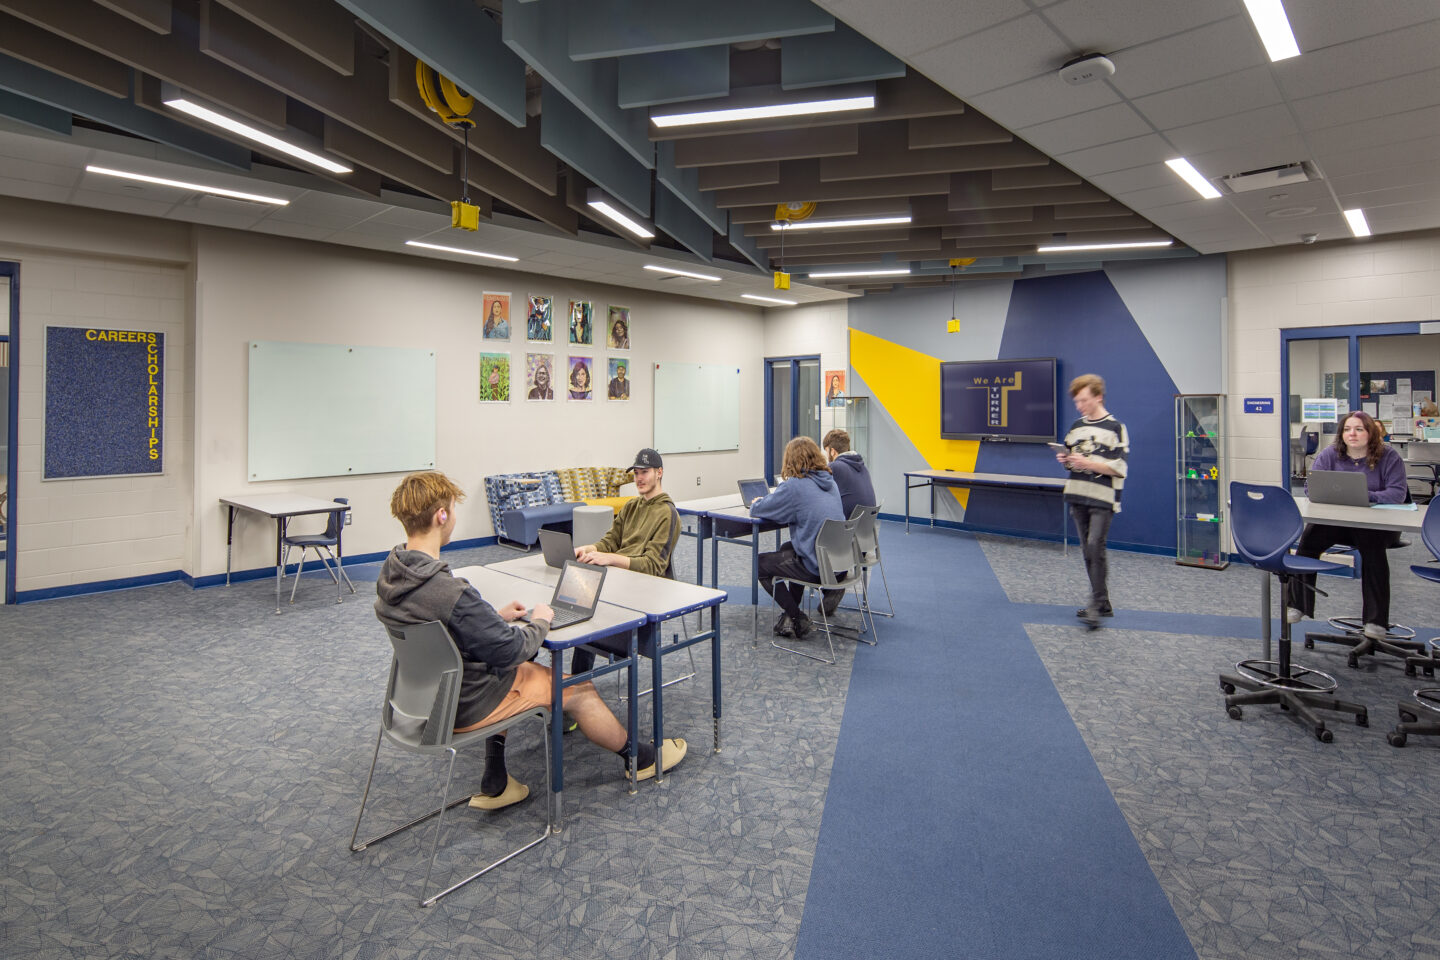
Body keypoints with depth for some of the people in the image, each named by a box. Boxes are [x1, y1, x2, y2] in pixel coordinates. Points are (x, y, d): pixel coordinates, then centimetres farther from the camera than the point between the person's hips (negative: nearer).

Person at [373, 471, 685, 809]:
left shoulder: (391, 572, -8)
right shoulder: (451, 594, -36)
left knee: (514, 669, 33)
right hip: (465, 706, -8)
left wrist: (495, 615, 6)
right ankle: (640, 758, 31)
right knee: (579, 690, 6)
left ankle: (494, 784, 34)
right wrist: (540, 622, -6)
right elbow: (511, 650, -25)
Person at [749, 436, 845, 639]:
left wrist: (756, 502, 16)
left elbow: (757, 510, -8)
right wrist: (773, 498, 25)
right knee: (787, 549, 33)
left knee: (760, 564, 11)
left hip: (817, 565, -8)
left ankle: (797, 620, 13)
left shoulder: (794, 485, -15)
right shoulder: (829, 481, 9)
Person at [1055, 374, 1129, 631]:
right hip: (1078, 497, 6)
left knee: (1095, 545, -16)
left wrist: (1087, 463, -19)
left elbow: (1119, 468, -10)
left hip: (1103, 498, -6)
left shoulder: (1115, 427, -4)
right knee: (1087, 550, 9)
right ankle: (1103, 603, 19)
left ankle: (1096, 604, -10)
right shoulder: (1076, 427, 13)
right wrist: (1066, 460, -1)